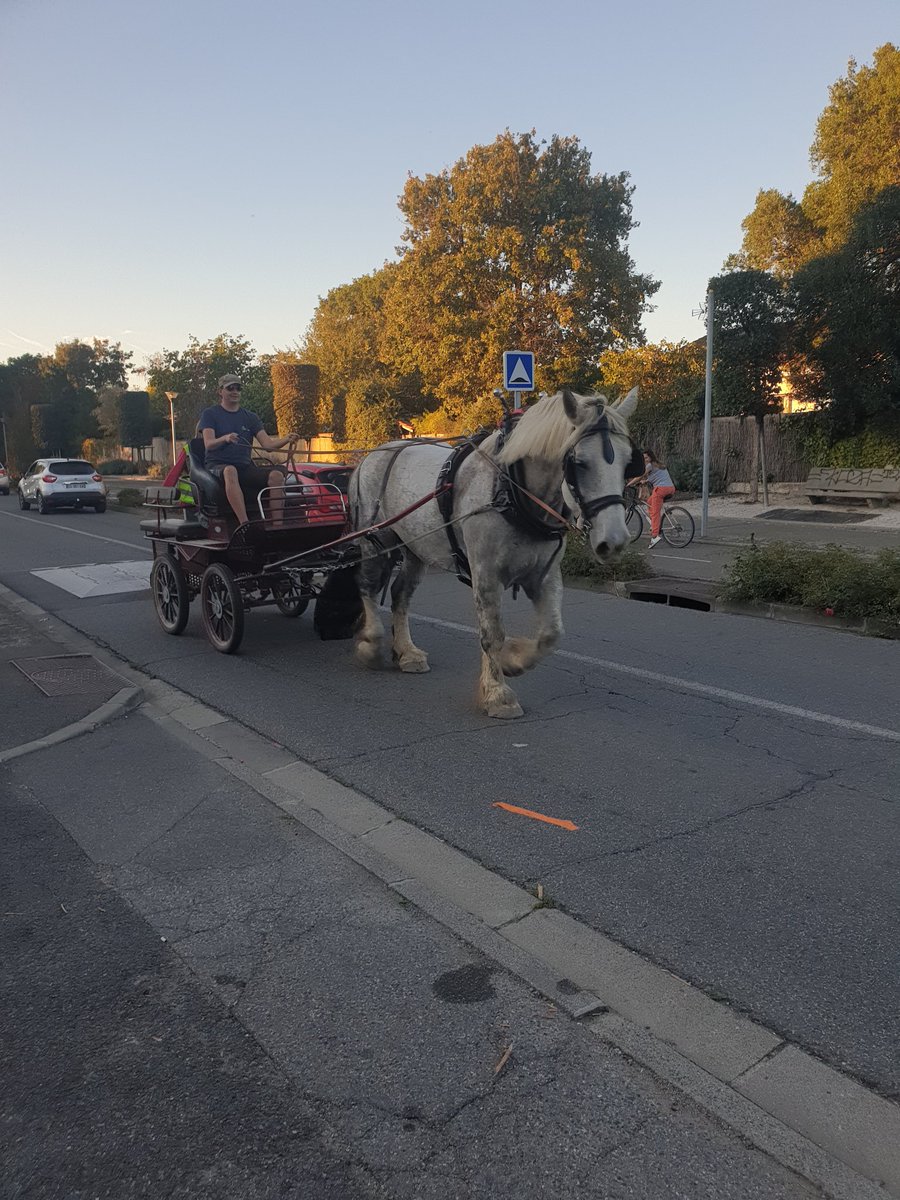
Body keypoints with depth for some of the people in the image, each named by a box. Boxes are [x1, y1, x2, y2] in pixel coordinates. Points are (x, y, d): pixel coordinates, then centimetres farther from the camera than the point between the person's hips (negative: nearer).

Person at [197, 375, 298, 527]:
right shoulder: (209, 414, 8)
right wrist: (225, 438, -30)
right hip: (217, 466, -4)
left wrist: (287, 440, -16)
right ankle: (244, 525, -49)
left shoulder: (250, 417, 18)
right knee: (230, 471, -40)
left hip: (245, 467, 4)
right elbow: (208, 444, -8)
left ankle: (278, 526, -31)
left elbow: (268, 444, 5)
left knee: (276, 476, -24)